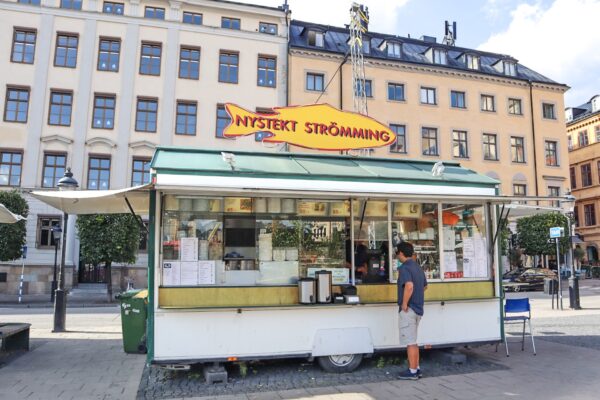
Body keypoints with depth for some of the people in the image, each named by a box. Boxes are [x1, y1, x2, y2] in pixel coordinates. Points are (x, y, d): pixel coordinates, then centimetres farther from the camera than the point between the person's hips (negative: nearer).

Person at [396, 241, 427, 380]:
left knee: (410, 342, -1)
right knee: (413, 341, 18)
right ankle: (416, 368, 25)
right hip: (418, 308, 9)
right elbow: (425, 286, 25)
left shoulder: (405, 268, -17)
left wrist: (404, 304, -22)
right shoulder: (418, 267, 13)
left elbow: (409, 286, -32)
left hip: (408, 310, -9)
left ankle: (412, 372, 6)